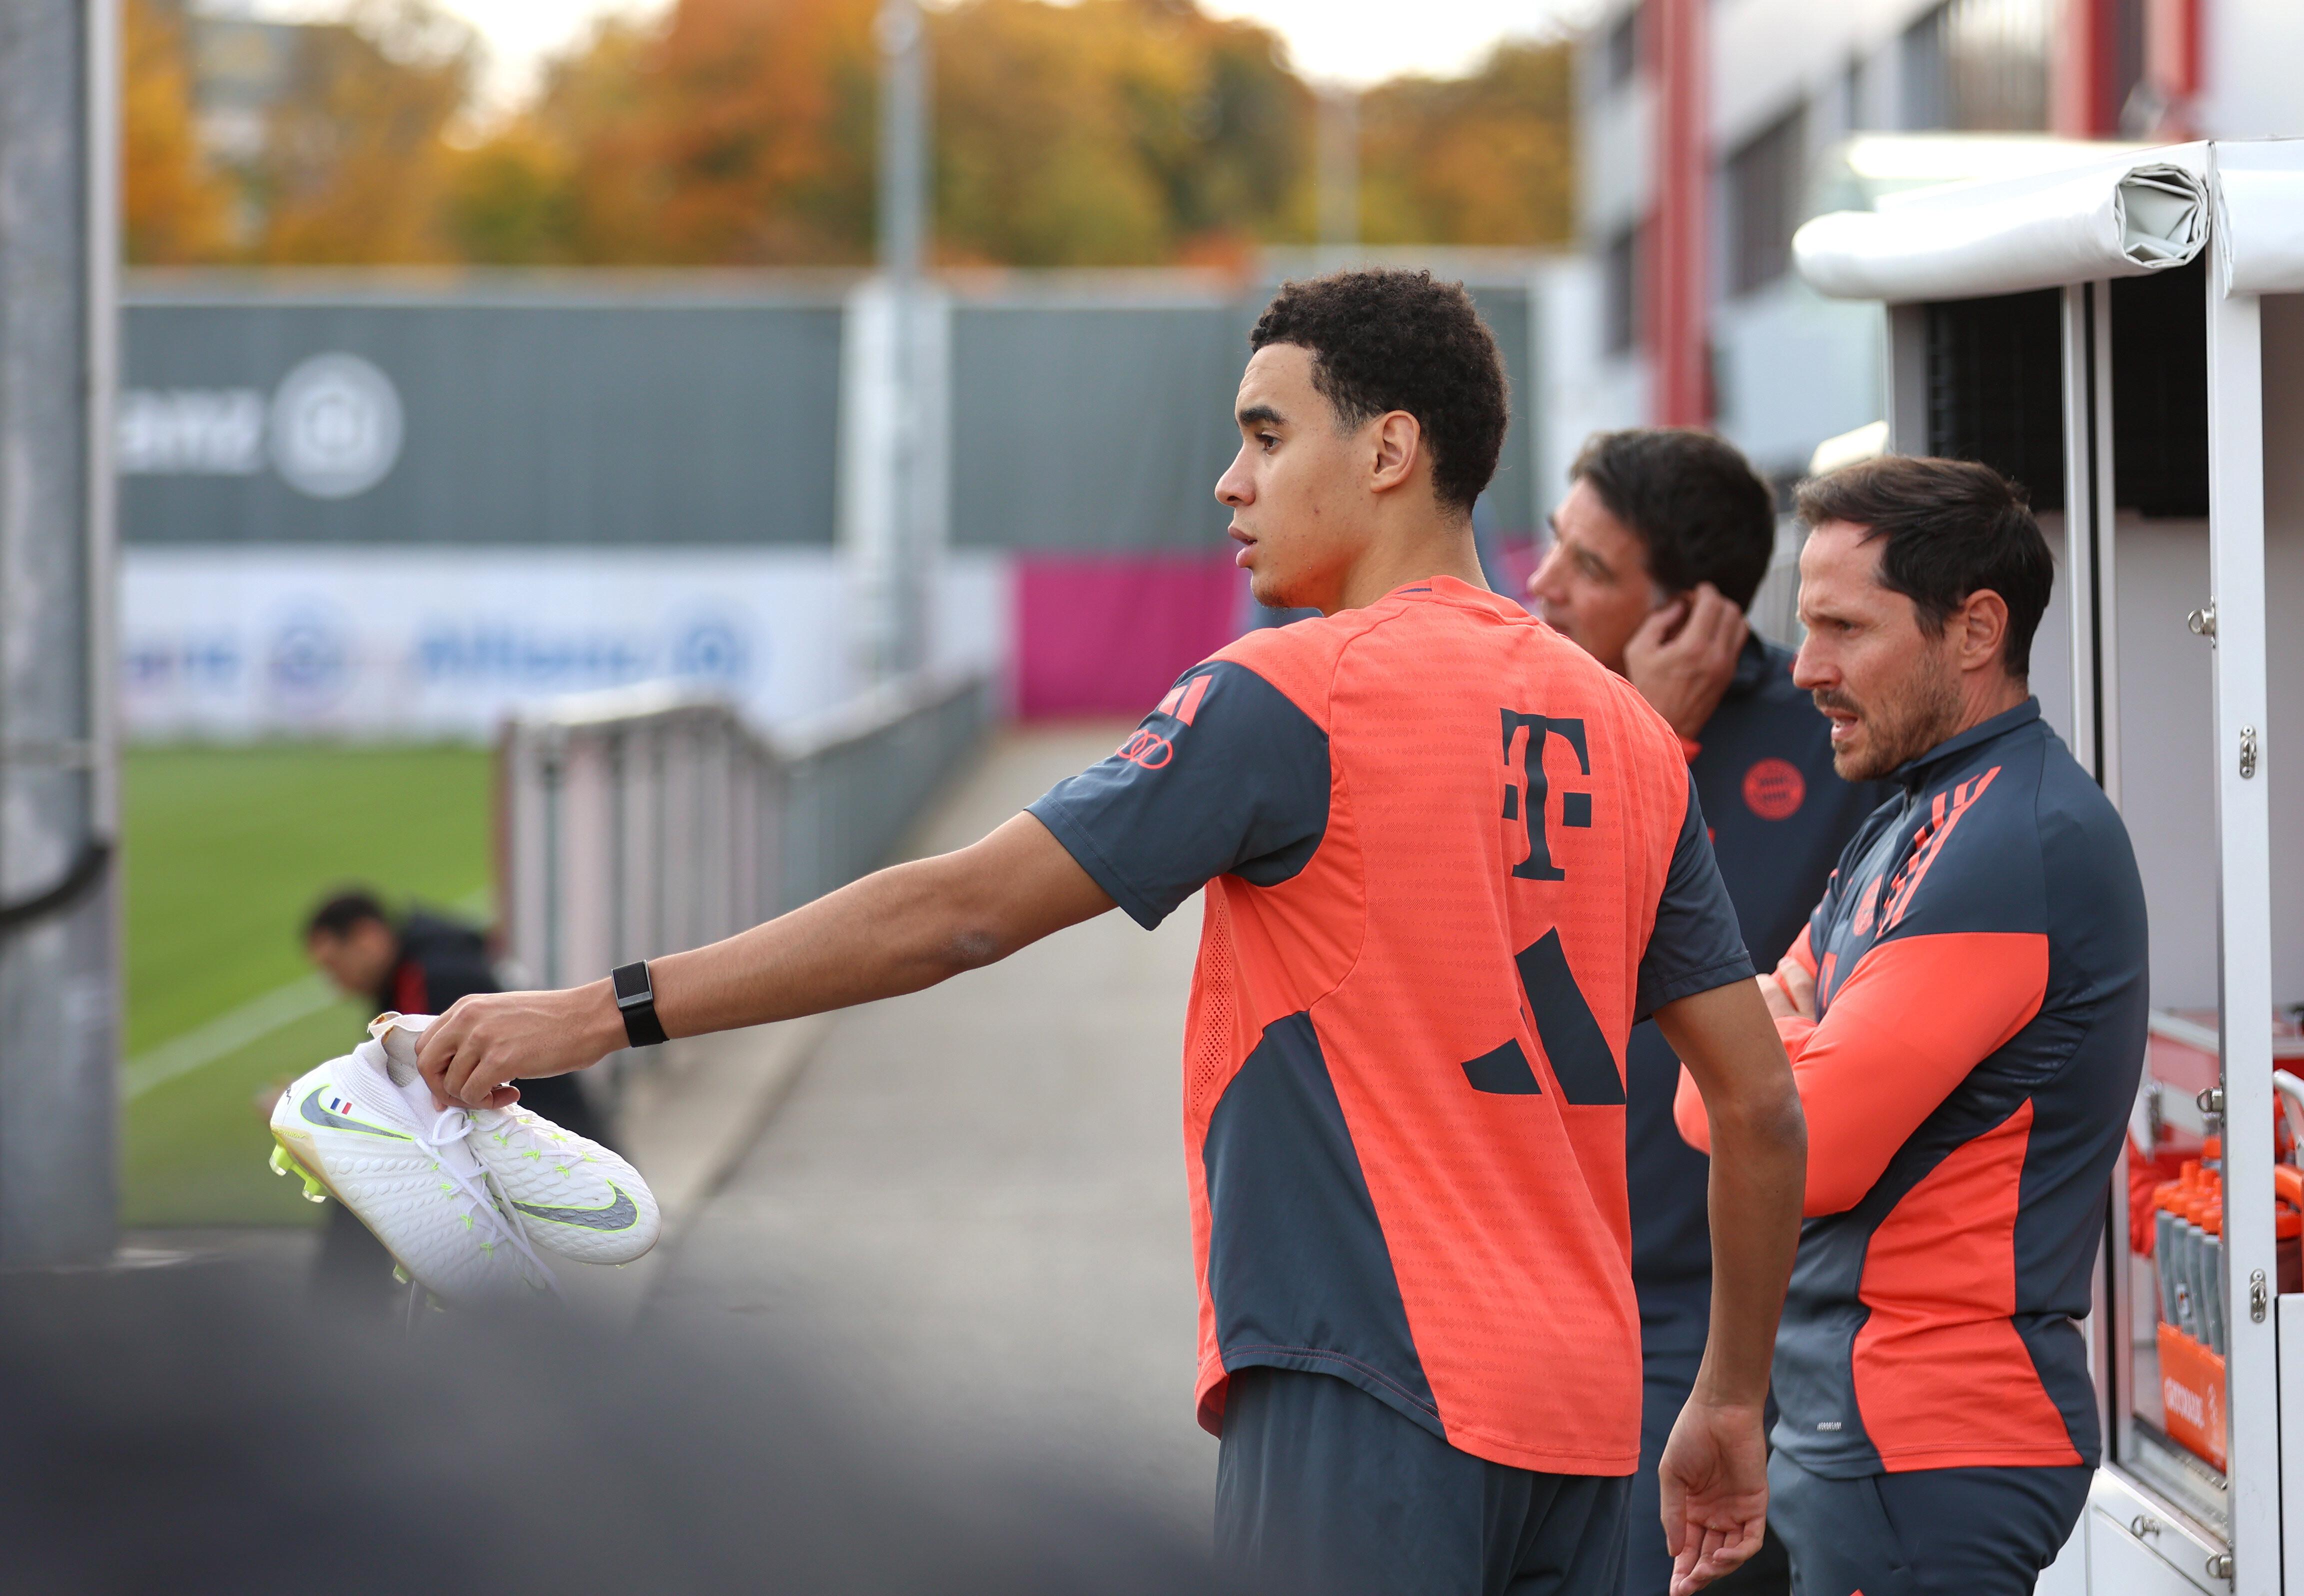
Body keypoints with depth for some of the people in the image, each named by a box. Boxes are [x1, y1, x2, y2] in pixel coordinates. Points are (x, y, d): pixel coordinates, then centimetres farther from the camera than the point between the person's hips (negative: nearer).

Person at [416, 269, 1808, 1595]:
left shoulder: (1295, 693, -7)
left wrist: (611, 1011, -7)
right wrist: (1733, 1404, 22)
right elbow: (1763, 1106, 13)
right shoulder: (1632, 735, 12)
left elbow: (959, 912, -11)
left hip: (1369, 1393, -7)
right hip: (1578, 1418, 7)